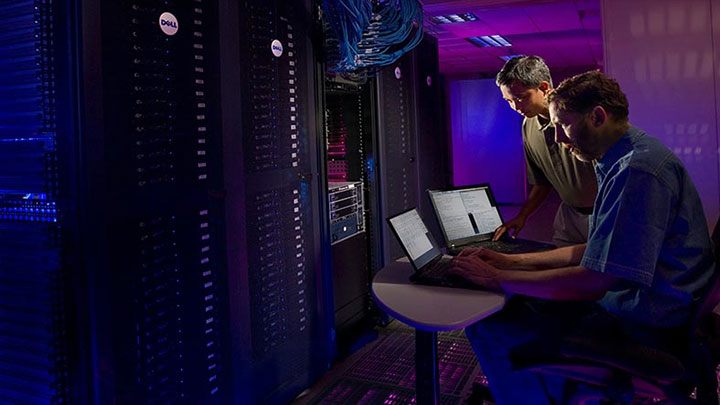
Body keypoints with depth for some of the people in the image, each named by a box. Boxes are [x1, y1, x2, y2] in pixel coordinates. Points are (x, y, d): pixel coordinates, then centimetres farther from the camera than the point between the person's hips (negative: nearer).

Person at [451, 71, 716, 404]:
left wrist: (497, 278, -18)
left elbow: (594, 281, -28)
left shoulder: (638, 170, -23)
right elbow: (597, 252, 15)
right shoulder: (624, 160, 12)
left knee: (489, 330, -11)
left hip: (646, 327, -10)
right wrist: (511, 262, 8)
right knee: (508, 308, 13)